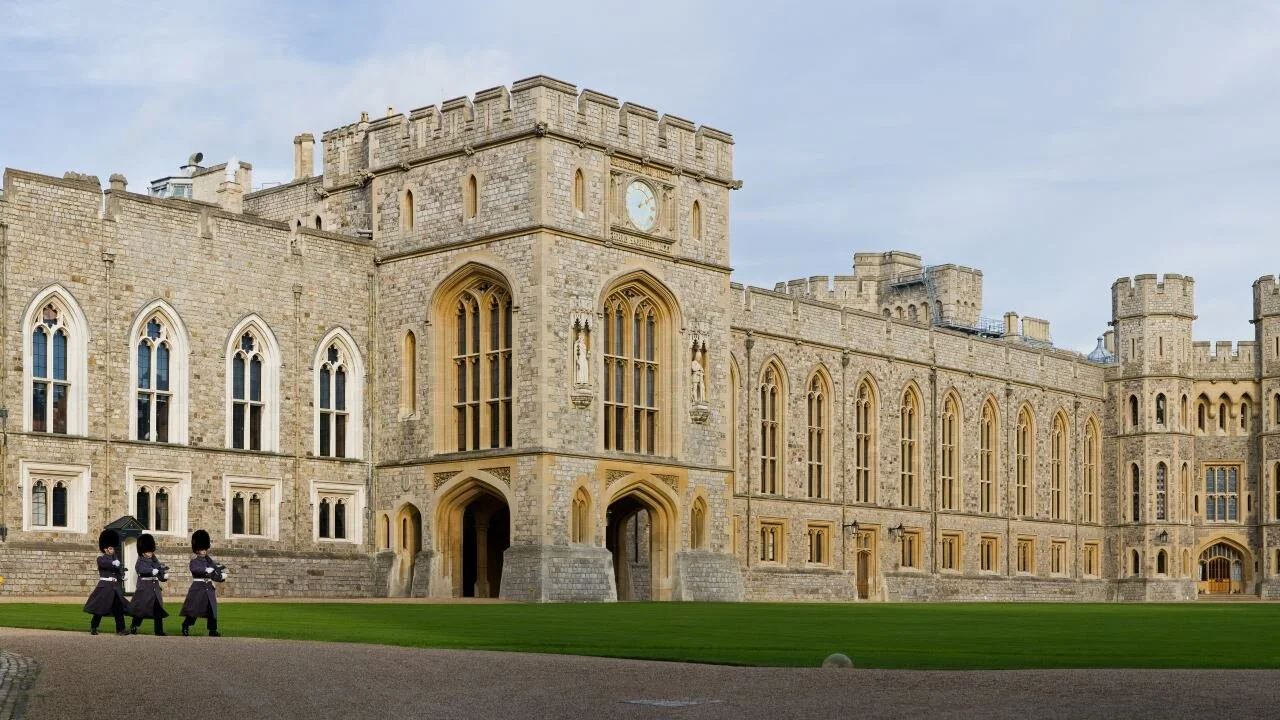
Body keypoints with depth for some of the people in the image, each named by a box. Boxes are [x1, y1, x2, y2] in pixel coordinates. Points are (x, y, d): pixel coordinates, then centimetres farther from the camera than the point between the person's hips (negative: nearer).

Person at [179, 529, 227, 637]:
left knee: (212, 610, -1)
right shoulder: (194, 561, -2)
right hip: (198, 587, -5)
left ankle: (213, 631, 0)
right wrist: (206, 570, -37)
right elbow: (195, 569, -25)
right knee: (194, 609, 0)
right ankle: (185, 626, 19)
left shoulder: (210, 561, 14)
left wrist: (222, 576, -13)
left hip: (209, 587, 5)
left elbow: (215, 575, 9)